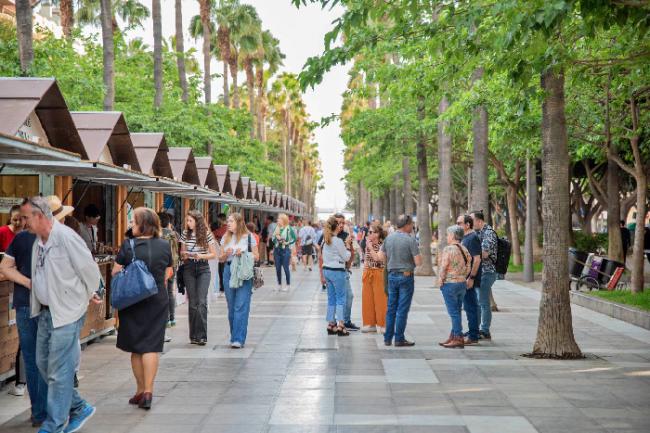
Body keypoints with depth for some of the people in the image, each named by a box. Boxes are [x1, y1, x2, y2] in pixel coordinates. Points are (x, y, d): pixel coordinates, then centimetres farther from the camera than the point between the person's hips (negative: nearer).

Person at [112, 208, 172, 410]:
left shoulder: (128, 246, -11)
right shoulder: (165, 245, -3)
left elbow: (115, 272, -4)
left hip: (132, 301, -1)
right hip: (158, 301, 1)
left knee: (136, 347, 11)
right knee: (151, 346, 2)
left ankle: (140, 390, 18)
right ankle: (148, 392, -6)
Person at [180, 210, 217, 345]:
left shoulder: (207, 234, -2)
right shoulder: (185, 234, 6)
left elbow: (213, 254, 2)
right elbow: (182, 253, 13)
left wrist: (202, 256, -14)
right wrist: (184, 255, -9)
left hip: (203, 269, -2)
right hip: (189, 269, 2)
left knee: (201, 302, -12)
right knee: (192, 303, 4)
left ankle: (202, 336, -11)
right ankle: (193, 336, 10)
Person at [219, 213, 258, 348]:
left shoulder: (248, 237, -1)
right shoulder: (225, 238, 11)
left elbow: (256, 256, 2)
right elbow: (220, 259, 15)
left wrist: (242, 254, -13)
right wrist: (226, 254, -6)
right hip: (229, 272, 5)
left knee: (241, 307, -9)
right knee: (231, 307, 8)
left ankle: (238, 339, -11)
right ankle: (235, 337, 19)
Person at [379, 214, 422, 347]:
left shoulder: (389, 237, 4)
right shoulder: (410, 239, -14)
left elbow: (381, 255, 12)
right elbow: (418, 262, -15)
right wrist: (419, 256, 6)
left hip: (392, 275, 6)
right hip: (406, 276, -6)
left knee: (391, 308, 13)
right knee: (402, 309, 0)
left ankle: (388, 338, 16)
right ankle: (399, 339, 3)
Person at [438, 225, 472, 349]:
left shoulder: (448, 249, -15)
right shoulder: (464, 250, 8)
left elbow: (443, 268, -15)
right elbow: (468, 268, 11)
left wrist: (441, 282, -5)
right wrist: (462, 278, 16)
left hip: (450, 284, -8)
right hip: (462, 283, 8)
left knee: (454, 312, -3)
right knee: (456, 312, 14)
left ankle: (458, 339, -2)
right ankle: (453, 337, 21)